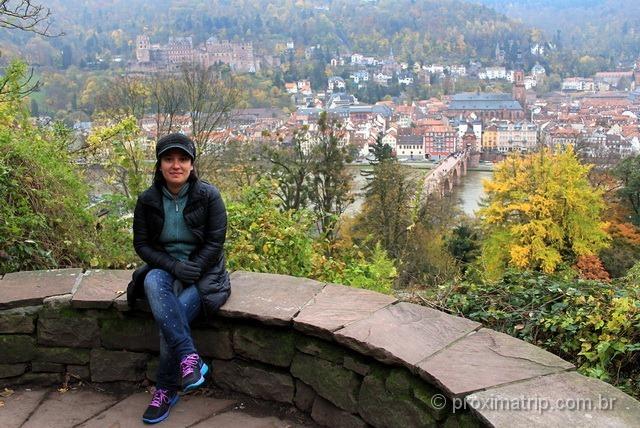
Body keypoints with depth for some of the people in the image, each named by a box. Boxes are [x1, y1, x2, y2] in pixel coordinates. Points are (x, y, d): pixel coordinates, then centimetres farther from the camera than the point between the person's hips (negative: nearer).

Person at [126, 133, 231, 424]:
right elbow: (141, 244, 0)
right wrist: (174, 266, -17)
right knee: (153, 282, -34)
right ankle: (190, 358, -37)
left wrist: (191, 270, -21)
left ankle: (166, 391, -10)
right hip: (164, 268, 2)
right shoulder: (147, 200, -1)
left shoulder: (208, 196, -8)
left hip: (202, 271, -2)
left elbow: (215, 242, -8)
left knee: (171, 318, -28)